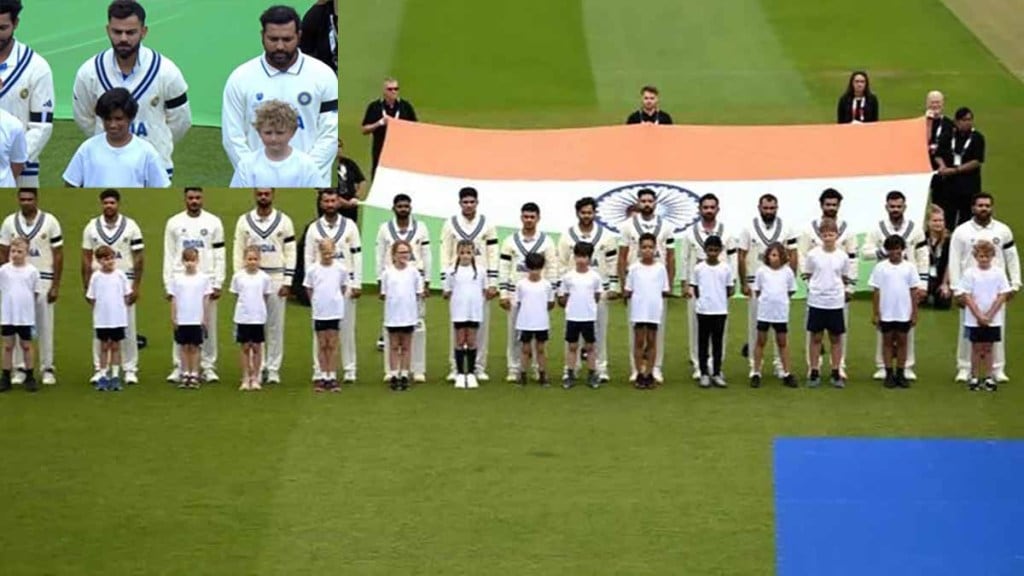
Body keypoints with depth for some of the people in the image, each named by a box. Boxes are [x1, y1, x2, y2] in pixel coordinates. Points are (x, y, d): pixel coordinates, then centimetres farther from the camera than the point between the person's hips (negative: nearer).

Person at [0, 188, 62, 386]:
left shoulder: (49, 221, -1)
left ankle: (48, 369, 6)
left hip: (43, 282, -2)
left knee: (45, 327, 0)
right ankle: (20, 369, 7)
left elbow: (58, 255, 0)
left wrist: (56, 286, -5)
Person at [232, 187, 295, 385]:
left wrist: (287, 282, -5)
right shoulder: (244, 221, 5)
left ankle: (273, 370, 5)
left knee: (275, 326, 1)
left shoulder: (284, 221, 3)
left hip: (276, 279, -1)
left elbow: (290, 253, 2)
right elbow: (238, 253, 6)